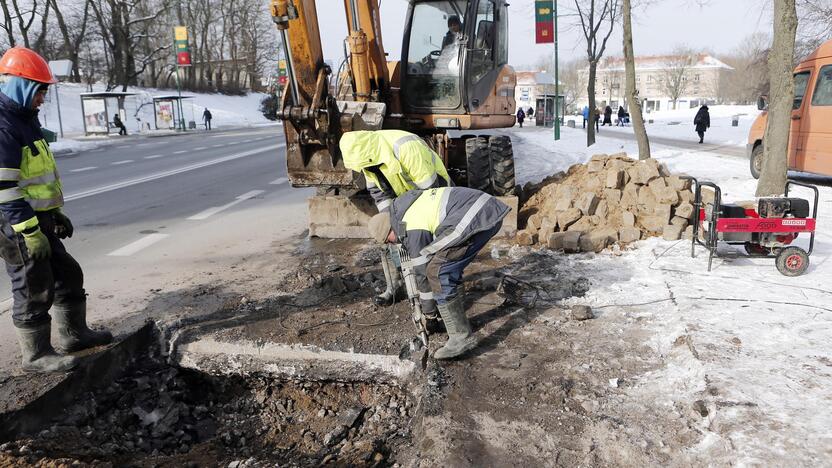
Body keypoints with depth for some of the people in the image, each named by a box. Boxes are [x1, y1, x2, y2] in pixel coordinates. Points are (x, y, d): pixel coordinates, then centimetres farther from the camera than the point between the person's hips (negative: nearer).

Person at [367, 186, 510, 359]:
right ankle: (457, 319, 28)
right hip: (489, 206, 11)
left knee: (438, 272, -8)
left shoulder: (412, 230, -5)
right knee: (449, 266, 21)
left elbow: (422, 270, 4)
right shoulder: (402, 204, 22)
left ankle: (461, 337, -6)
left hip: (475, 220, -11)